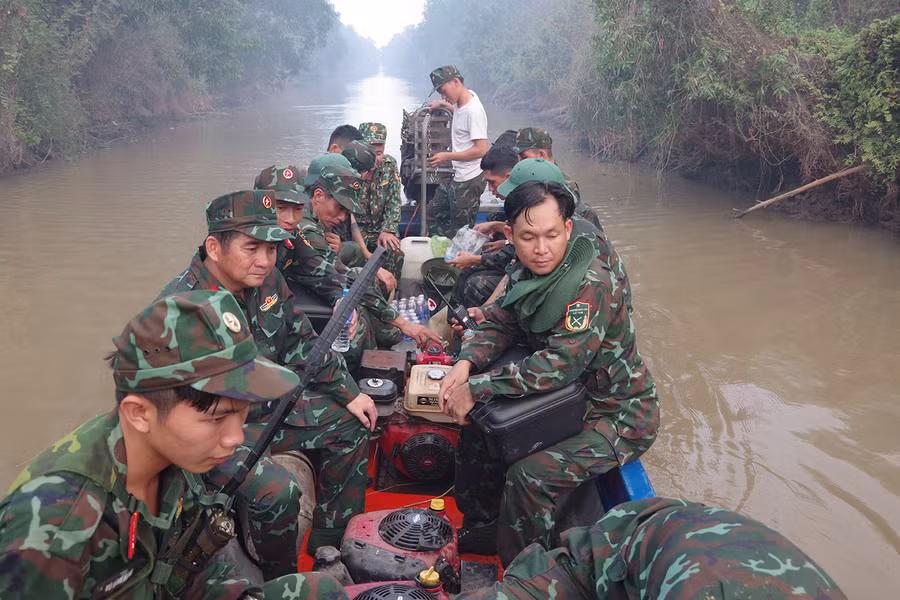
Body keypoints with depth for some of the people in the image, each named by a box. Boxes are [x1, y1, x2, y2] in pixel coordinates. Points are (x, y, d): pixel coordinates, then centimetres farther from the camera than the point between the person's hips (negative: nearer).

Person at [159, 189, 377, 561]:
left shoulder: (266, 278, -5)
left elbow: (300, 343, 7)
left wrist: (349, 394, 3)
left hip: (266, 402, 8)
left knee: (349, 425, 5)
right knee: (275, 491, -28)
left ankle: (330, 544, 18)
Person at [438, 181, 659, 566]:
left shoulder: (591, 283, -28)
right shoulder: (527, 274, -2)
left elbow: (561, 364, -33)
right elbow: (498, 324, 3)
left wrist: (477, 388, -30)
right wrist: (466, 364, -19)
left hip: (618, 414, -8)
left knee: (530, 476, -24)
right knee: (477, 426, 6)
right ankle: (482, 529, 25)